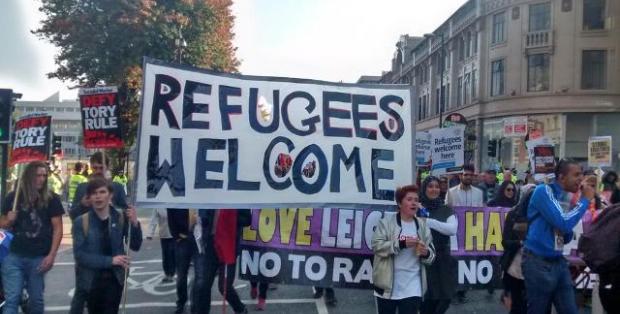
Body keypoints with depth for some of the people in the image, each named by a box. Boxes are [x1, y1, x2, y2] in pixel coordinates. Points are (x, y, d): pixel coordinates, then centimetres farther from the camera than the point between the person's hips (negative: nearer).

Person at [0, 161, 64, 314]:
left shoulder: (51, 199, 0)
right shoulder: (13, 197, 4)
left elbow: (57, 228, -1)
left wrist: (51, 255, -9)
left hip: (39, 257, 0)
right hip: (14, 255, 1)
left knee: (36, 299, 9)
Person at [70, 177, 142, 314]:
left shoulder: (121, 218, -2)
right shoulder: (81, 222, -8)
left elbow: (135, 246, -4)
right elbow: (80, 255, -14)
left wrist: (134, 224, -20)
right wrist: (110, 260, -24)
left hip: (114, 280, 1)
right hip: (90, 281, -1)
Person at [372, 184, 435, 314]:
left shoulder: (422, 225, 6)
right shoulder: (387, 221, -4)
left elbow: (432, 255, 9)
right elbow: (377, 245, -14)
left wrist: (426, 253, -14)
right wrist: (401, 244, -22)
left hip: (412, 288, 2)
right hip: (388, 285, -1)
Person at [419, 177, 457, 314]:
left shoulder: (446, 210, 8)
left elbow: (452, 229, -11)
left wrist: (429, 221, -17)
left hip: (443, 261, 3)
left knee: (444, 299, 6)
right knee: (427, 302, -4)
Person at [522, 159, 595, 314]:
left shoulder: (567, 198, 9)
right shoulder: (544, 191, -12)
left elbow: (566, 238, 14)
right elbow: (563, 223, -24)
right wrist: (585, 200, -11)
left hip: (559, 262, 7)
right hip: (538, 262, -7)